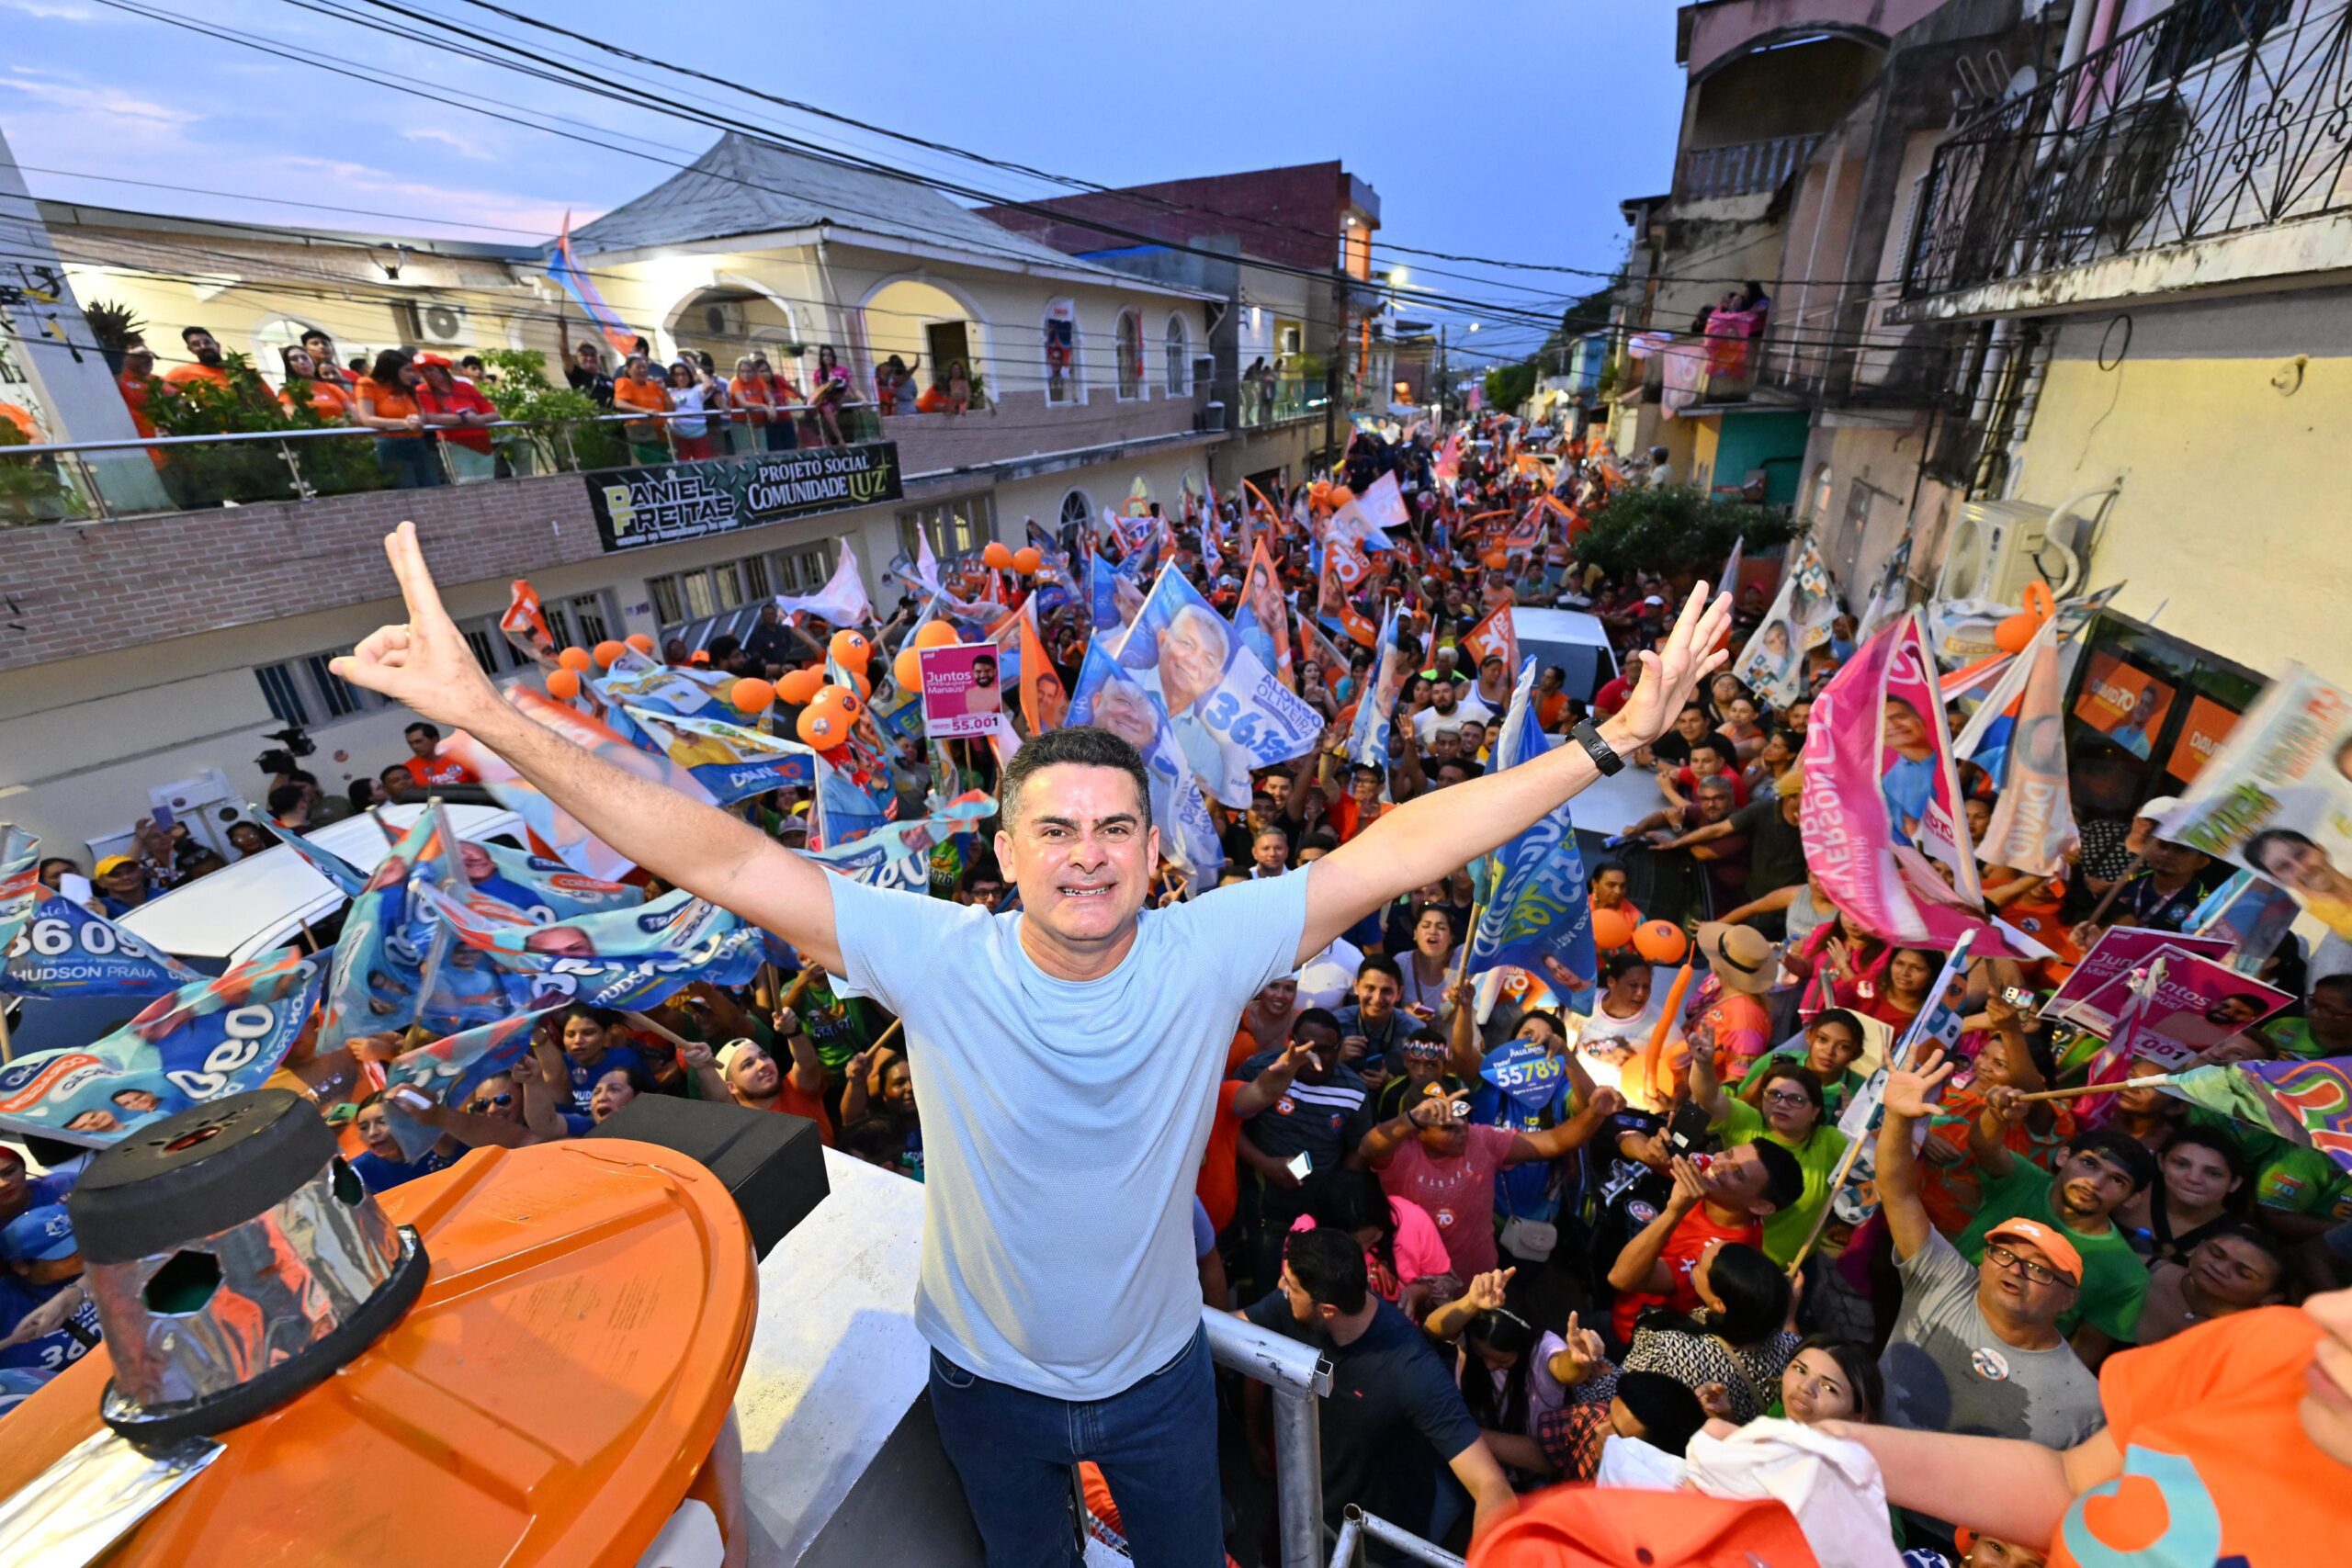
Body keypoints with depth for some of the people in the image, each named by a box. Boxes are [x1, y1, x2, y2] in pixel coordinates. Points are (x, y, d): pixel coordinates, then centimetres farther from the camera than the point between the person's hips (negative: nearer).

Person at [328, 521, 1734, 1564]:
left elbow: (1399, 850, -31)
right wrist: (490, 714, -37)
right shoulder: (940, 960, -30)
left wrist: (1618, 737, -31)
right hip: (989, 1377, 0)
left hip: (1158, 1367, 1)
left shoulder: (1207, 952, -28)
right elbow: (722, 860, -33)